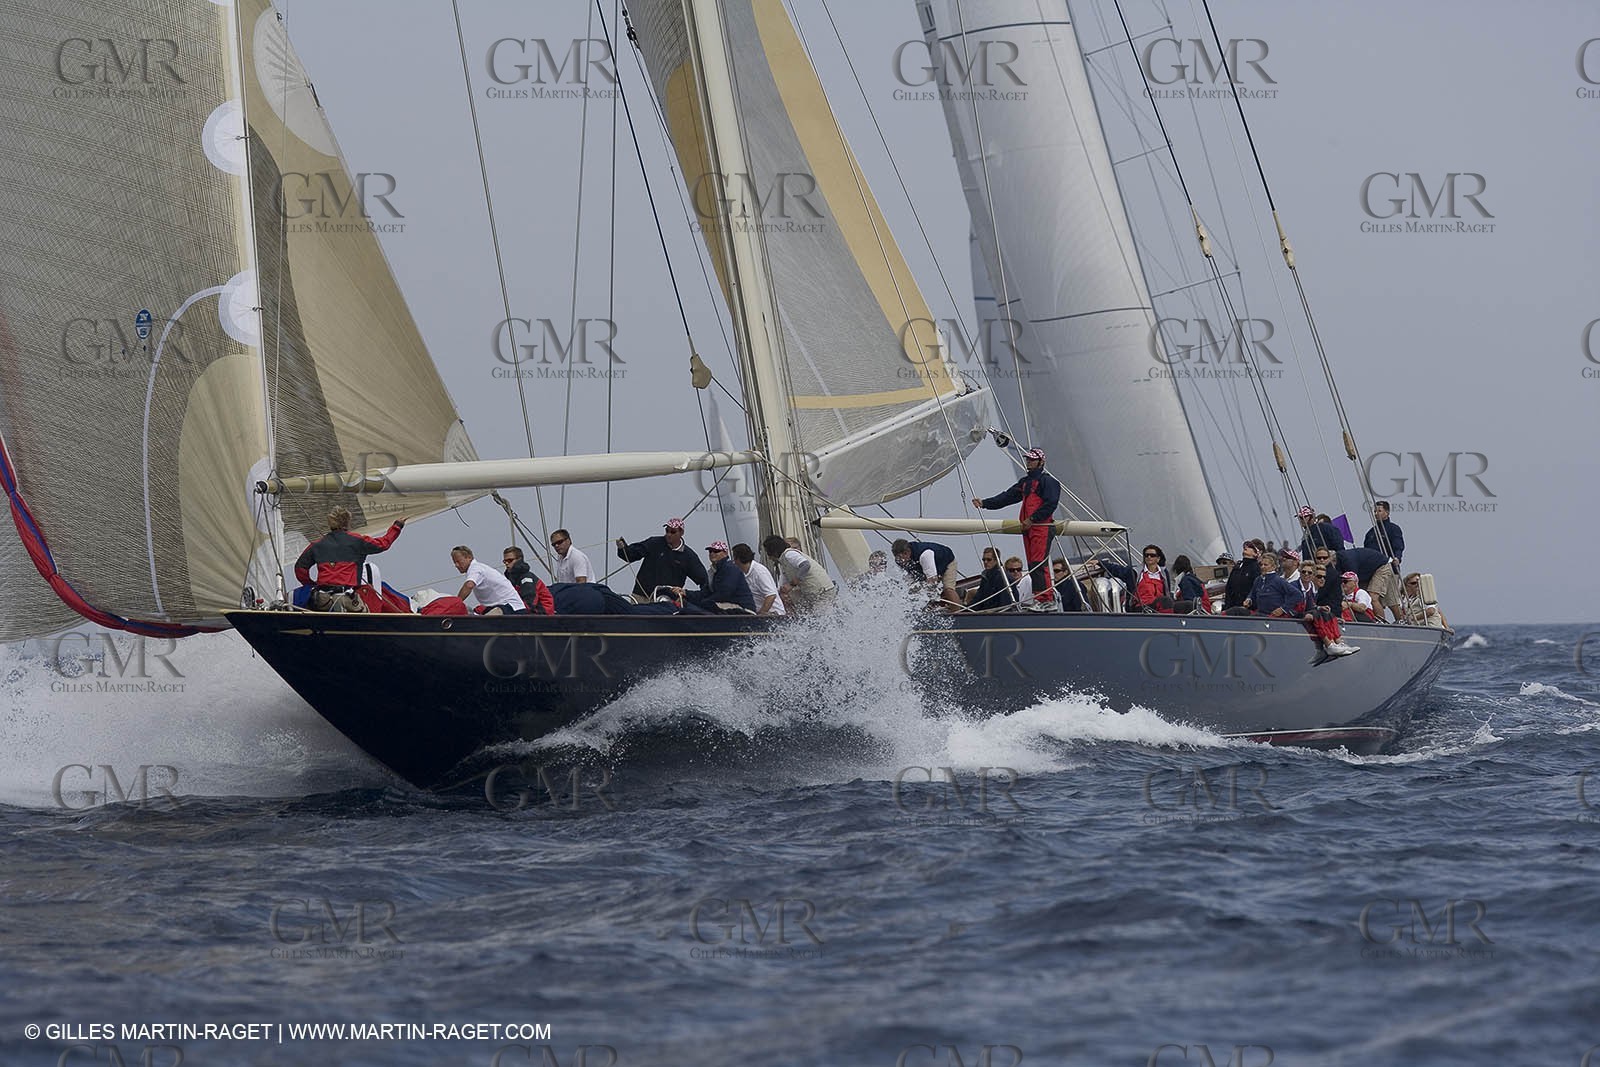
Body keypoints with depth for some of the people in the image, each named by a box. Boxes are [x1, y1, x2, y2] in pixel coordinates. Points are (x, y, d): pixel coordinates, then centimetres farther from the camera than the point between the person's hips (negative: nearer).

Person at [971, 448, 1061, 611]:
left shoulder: (1048, 481, -4)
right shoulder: (1025, 481, 22)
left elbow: (1050, 504, -14)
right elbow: (1008, 497, 20)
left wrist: (1032, 519, -16)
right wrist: (984, 503, 10)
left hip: (1042, 528, -9)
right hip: (1028, 529, 9)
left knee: (1038, 564, -16)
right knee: (1033, 566, 5)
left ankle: (1047, 600, -18)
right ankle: (1039, 599, 6)